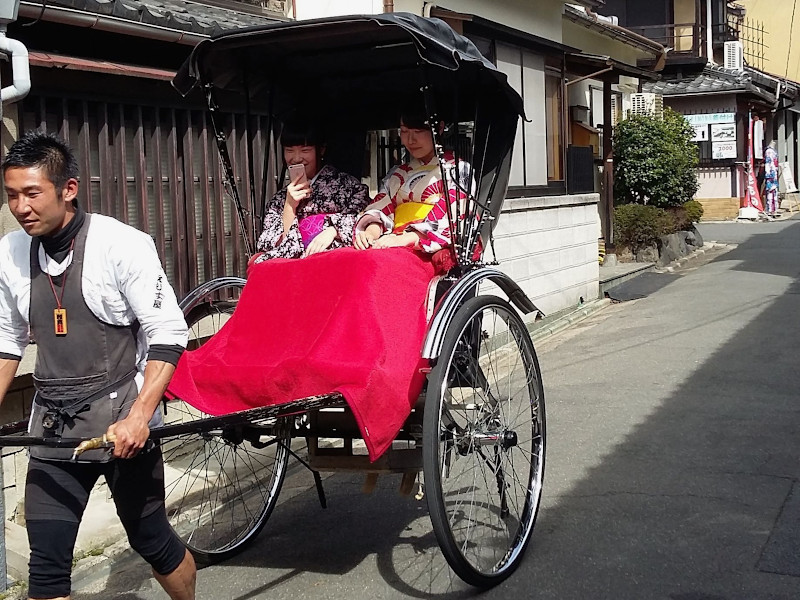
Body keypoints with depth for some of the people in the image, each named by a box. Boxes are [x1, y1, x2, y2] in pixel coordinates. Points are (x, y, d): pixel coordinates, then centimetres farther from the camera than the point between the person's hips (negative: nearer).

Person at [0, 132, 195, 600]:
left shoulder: (123, 245, -14)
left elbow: (168, 335, -13)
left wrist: (138, 418, -20)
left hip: (124, 424, -4)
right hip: (53, 431, 4)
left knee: (151, 540, 10)